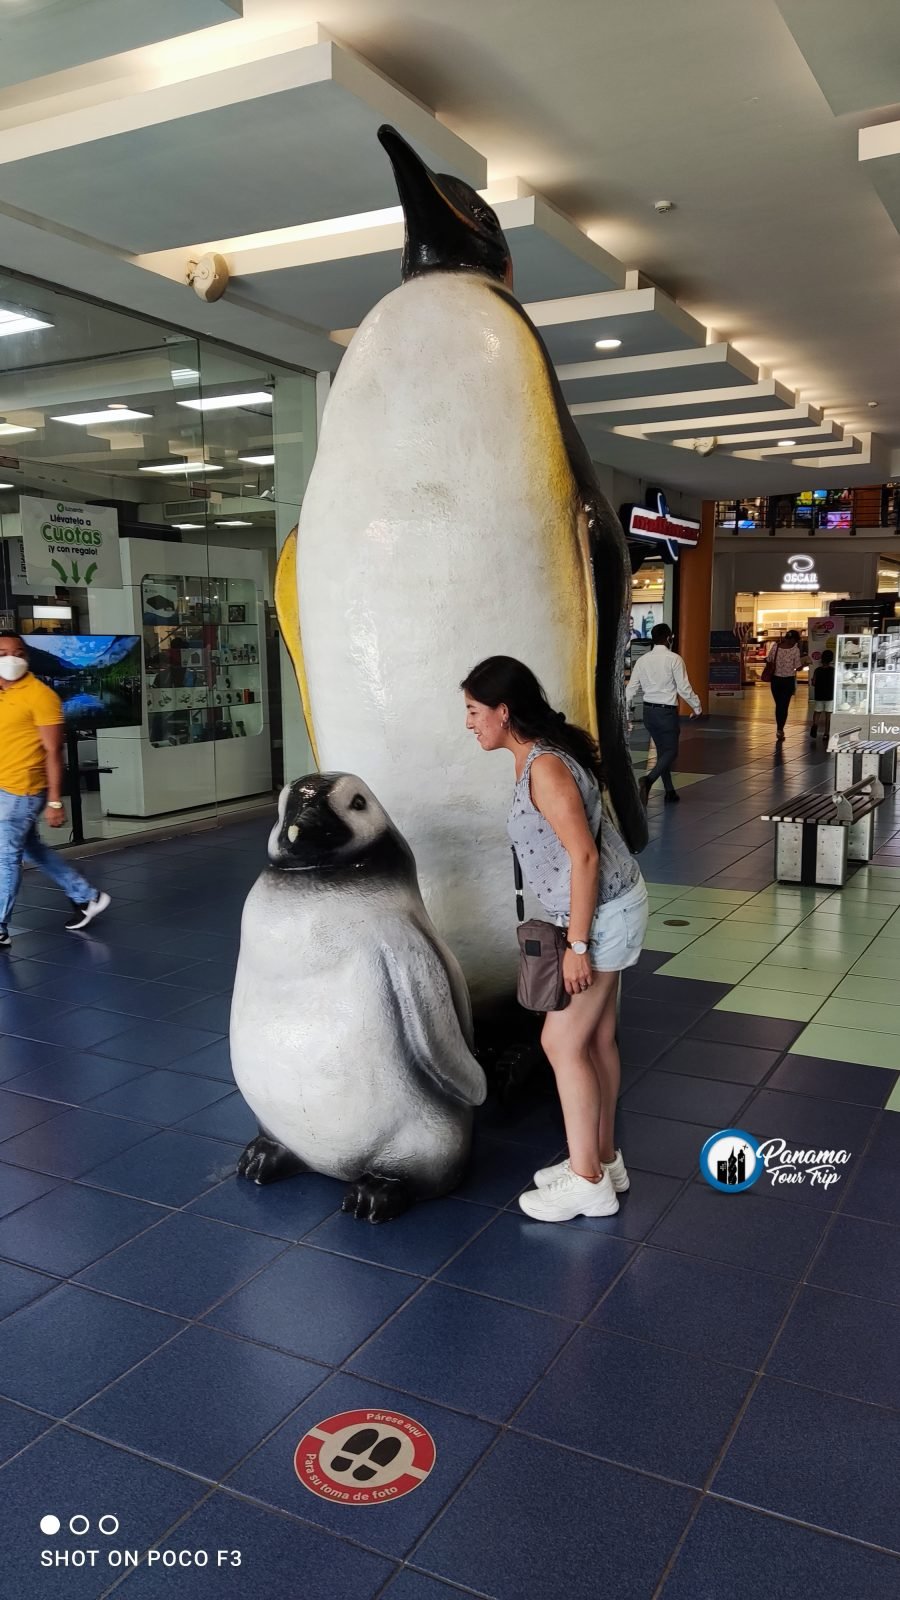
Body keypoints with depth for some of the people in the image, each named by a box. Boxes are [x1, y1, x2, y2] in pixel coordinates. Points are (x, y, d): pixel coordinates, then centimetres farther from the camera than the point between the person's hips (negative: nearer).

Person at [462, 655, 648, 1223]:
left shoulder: (544, 768, -22)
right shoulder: (541, 756, 8)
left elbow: (584, 856, -25)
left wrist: (577, 945, -22)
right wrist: (577, 932, 21)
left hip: (604, 914, -10)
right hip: (609, 909, 10)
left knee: (563, 1042, -1)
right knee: (597, 1038, 16)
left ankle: (588, 1182, 11)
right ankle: (603, 1159, 29)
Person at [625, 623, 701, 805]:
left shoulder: (642, 660, 3)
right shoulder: (674, 659, -11)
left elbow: (631, 688, 3)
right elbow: (684, 688, -10)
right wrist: (697, 707, 3)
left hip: (649, 710, 6)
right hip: (667, 711, -6)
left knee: (662, 750, 17)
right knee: (670, 751, 1)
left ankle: (670, 791, 22)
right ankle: (648, 779, -23)